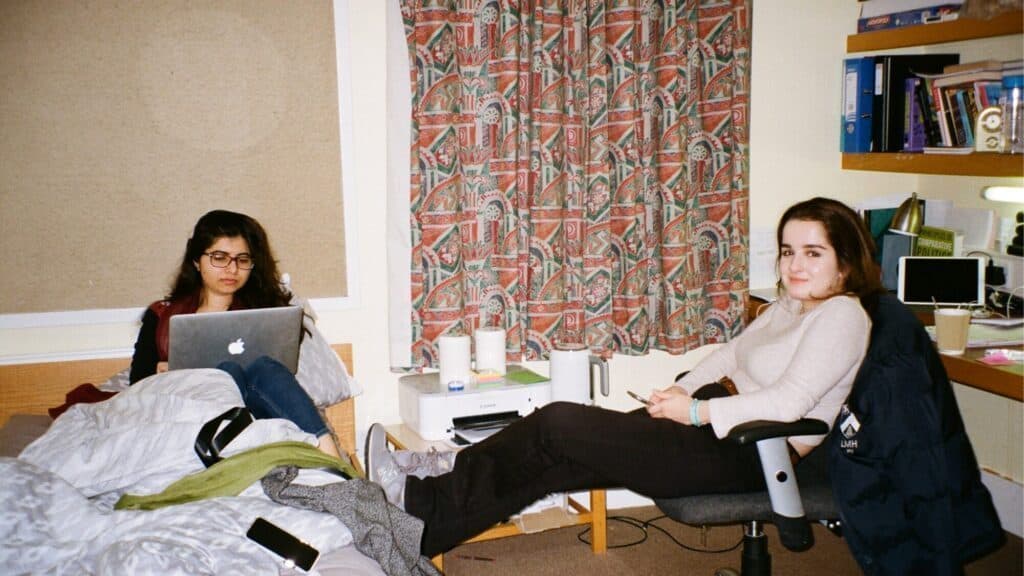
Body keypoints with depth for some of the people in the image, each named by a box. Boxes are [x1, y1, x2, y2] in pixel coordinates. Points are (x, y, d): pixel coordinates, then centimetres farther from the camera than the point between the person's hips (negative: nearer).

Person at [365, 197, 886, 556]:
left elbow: (787, 403, -23)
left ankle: (422, 505, 0)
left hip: (750, 455, -9)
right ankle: (422, 520, -3)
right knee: (553, 460, -6)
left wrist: (695, 411, -17)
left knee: (558, 424, -14)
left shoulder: (842, 315, -12)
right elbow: (731, 353, 25)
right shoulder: (791, 306, 17)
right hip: (723, 426, 9)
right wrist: (684, 389, 8)